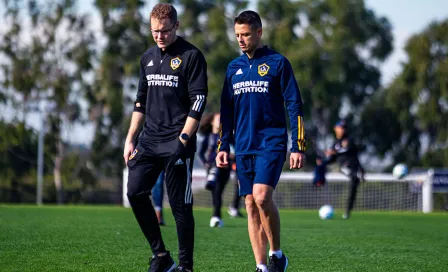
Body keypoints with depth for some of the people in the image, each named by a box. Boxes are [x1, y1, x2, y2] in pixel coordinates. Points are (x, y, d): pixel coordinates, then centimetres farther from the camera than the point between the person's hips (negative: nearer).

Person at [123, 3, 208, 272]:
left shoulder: (191, 56, -6)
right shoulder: (148, 58, 15)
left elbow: (198, 102, -11)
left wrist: (182, 140, -17)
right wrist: (130, 139, 14)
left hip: (177, 142, -7)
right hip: (149, 140, 7)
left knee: (180, 204, -4)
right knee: (135, 192, -2)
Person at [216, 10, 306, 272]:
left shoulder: (277, 62, -2)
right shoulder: (234, 67, 13)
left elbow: (294, 106, -3)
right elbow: (227, 111, 19)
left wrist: (298, 146, -8)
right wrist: (223, 146, 13)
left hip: (272, 143, -5)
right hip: (244, 147, 5)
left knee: (262, 196, -21)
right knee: (251, 205, 3)